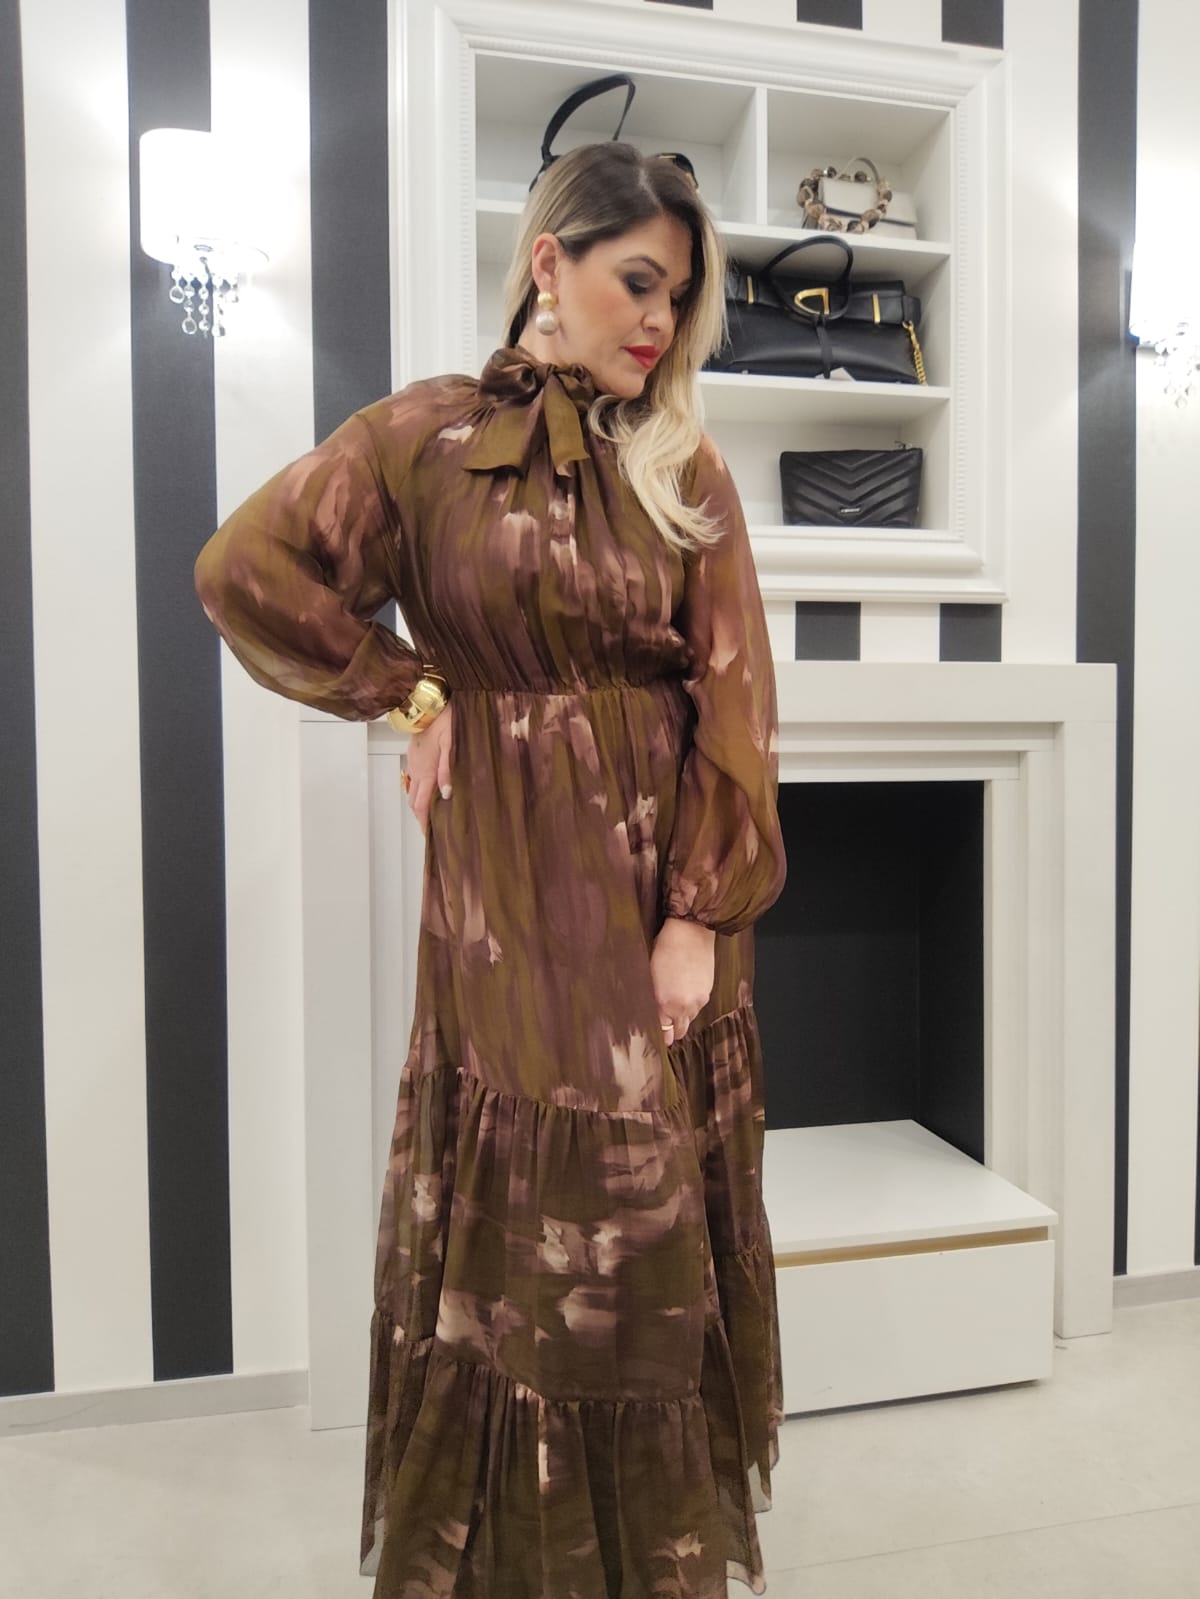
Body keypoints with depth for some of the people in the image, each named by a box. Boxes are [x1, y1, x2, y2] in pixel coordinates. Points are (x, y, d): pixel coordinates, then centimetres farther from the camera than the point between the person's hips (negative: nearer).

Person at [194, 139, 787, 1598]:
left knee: (662, 1233, 11)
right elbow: (244, 567, 0)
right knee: (528, 1218, 8)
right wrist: (411, 695, -3)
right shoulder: (428, 437, 1)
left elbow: (732, 694, -2)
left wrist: (701, 911, -10)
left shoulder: (688, 470, 5)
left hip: (665, 879, 3)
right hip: (515, 889, -2)